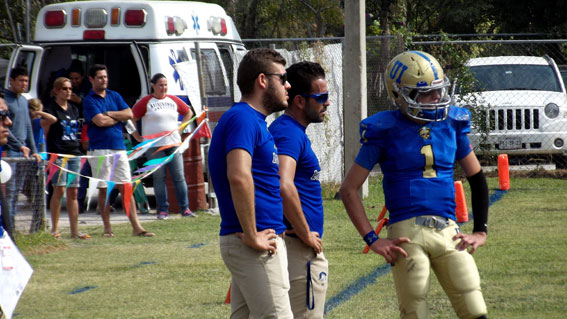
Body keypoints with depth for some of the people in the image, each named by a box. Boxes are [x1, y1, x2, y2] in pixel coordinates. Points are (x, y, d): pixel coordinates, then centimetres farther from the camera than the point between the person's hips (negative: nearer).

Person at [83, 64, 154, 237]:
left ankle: (136, 227, -3)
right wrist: (118, 117, 0)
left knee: (126, 188, 0)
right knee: (104, 189, 1)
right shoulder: (89, 100, -1)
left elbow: (129, 114, 4)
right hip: (100, 150, -4)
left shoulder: (115, 96, 15)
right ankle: (107, 228, 8)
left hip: (119, 148, 4)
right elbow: (100, 121, -14)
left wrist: (109, 114, -6)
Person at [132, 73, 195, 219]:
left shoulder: (173, 100, 12)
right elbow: (131, 118, 0)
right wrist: (137, 137, -2)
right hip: (154, 146, -3)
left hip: (174, 144, 3)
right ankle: (163, 210, 3)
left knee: (179, 176, 0)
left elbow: (188, 113, 27)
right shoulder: (146, 102, 0)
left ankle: (185, 208, 3)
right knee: (159, 178, -1)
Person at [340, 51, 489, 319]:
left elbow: (476, 178, 22)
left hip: (448, 231, 4)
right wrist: (373, 240, -6)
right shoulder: (386, 132, -2)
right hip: (407, 233, -4)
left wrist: (480, 231, 13)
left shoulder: (451, 124, 9)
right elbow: (349, 190, 1)